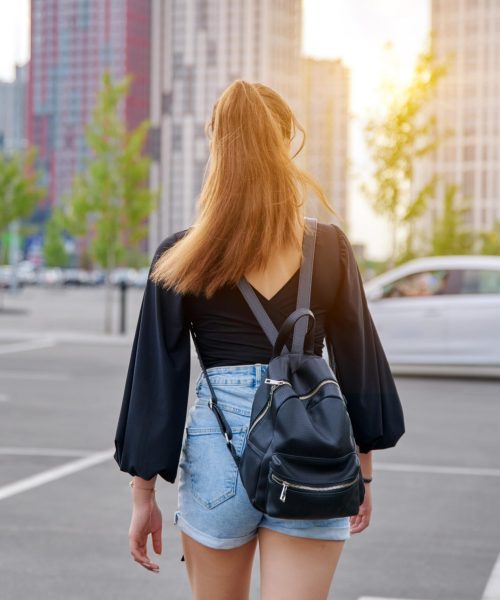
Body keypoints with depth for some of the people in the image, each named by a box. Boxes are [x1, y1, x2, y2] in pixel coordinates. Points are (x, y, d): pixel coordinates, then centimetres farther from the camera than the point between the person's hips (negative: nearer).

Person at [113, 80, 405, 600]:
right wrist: (363, 471, 18)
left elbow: (155, 378, -1)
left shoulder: (180, 258, -3)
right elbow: (358, 363, 6)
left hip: (218, 453, 0)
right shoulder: (330, 248, 0)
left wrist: (143, 495, 7)